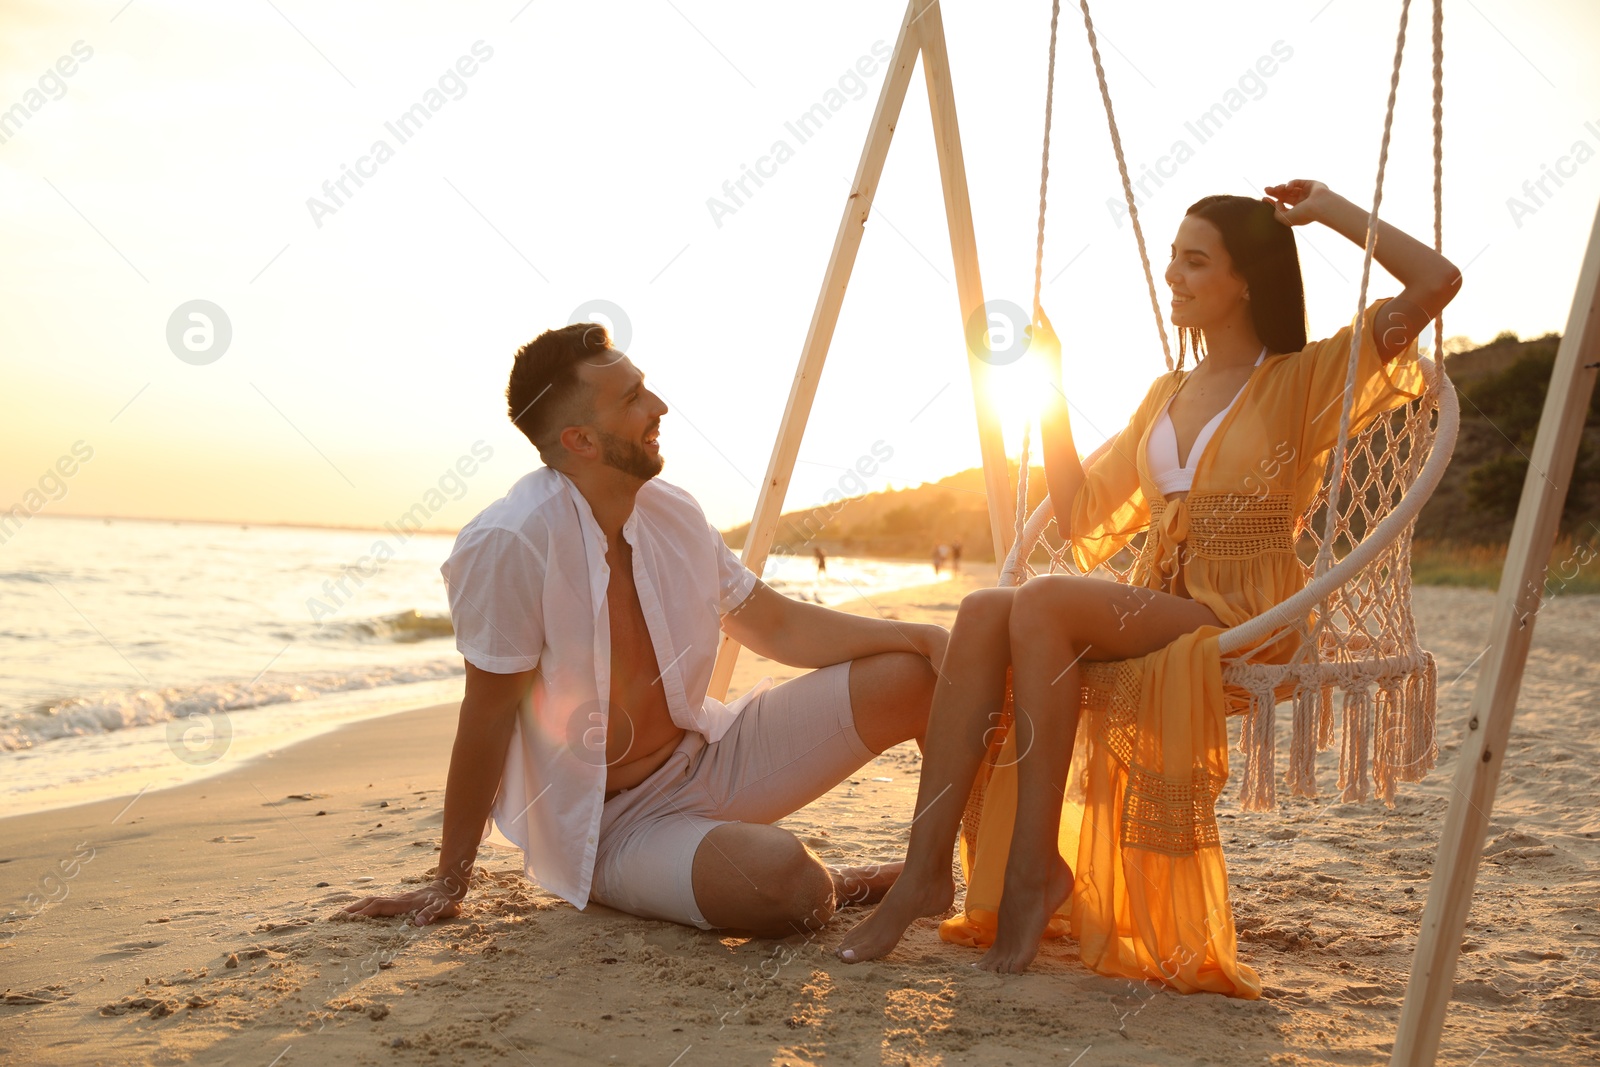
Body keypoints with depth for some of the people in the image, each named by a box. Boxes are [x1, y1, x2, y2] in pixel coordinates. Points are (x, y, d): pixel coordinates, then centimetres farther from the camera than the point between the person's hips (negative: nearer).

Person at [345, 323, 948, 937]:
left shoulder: (673, 514, -3)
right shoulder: (508, 545, -23)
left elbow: (777, 626, 6)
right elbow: (489, 716, -17)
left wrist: (919, 637, -5)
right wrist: (449, 883, -10)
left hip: (706, 759, 7)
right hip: (607, 824, -6)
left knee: (913, 676, -5)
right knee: (784, 886, -36)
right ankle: (833, 889, 1)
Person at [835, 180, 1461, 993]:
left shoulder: (1305, 379, 4)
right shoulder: (1166, 395, 21)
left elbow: (1437, 282, -7)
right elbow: (1081, 515, 18)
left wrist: (1330, 210, 3)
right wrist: (1052, 391, 13)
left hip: (1244, 624, -5)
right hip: (1153, 616, 6)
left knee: (1043, 603, -30)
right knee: (984, 612, -24)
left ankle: (1037, 868, -22)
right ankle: (925, 867, -28)